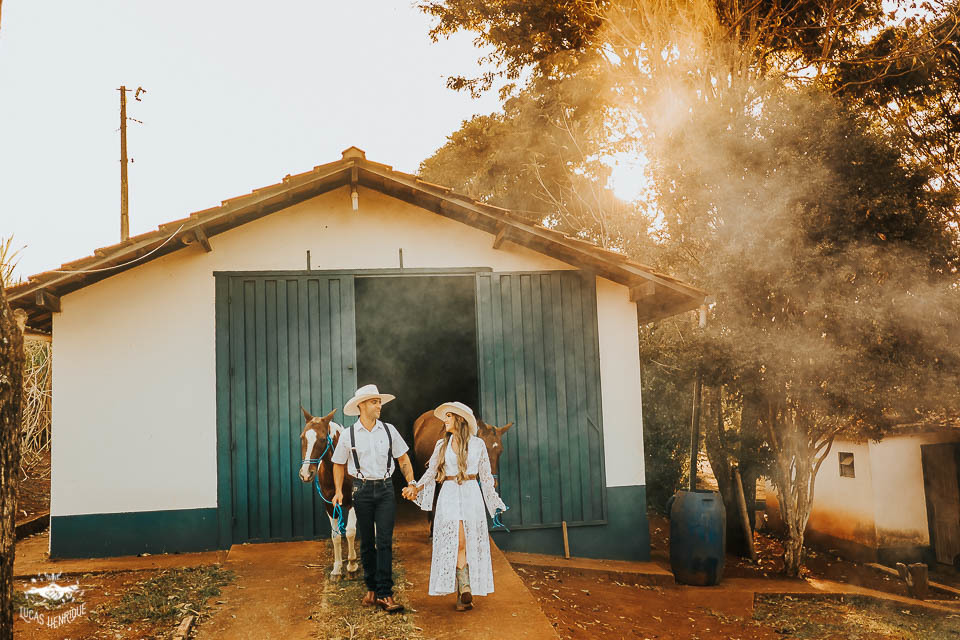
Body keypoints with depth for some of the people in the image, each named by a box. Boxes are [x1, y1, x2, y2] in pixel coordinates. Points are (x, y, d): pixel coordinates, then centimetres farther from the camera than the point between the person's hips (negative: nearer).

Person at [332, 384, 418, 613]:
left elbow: (403, 459, 9)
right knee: (366, 543, 8)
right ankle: (371, 588, 24)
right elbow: (339, 465, 8)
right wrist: (338, 491, -3)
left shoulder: (389, 430, 3)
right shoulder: (348, 435, -1)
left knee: (384, 542, -6)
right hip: (362, 491, 0)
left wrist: (411, 482, -4)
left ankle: (384, 594, -4)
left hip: (385, 490, 0)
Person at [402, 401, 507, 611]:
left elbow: (485, 476, 11)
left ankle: (463, 593, 6)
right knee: (457, 543, -9)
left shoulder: (477, 444, 6)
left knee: (471, 544, -2)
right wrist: (416, 488, -2)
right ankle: (465, 592, -10)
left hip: (471, 495, 0)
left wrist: (494, 502, 13)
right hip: (449, 496, 0)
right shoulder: (442, 445, 8)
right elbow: (431, 472, 12)